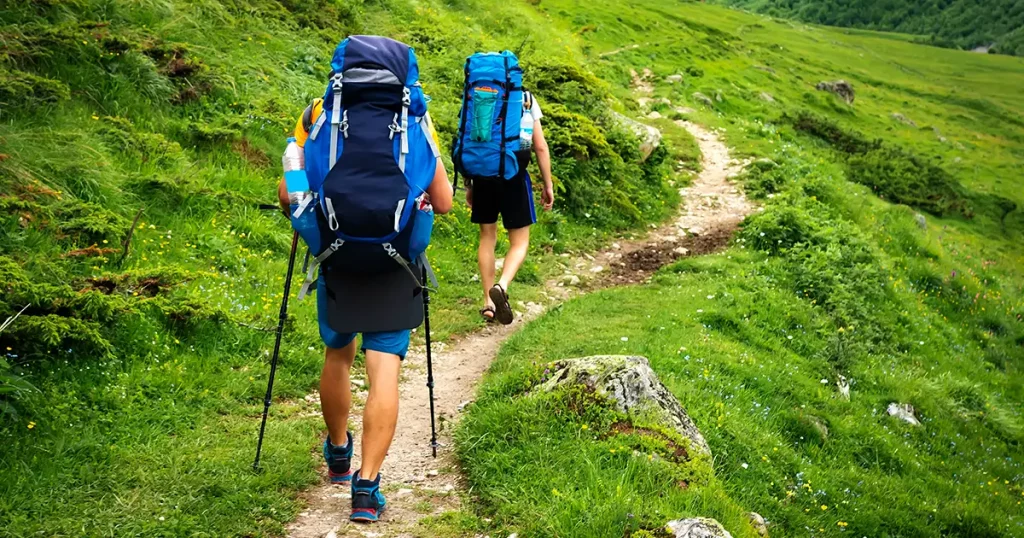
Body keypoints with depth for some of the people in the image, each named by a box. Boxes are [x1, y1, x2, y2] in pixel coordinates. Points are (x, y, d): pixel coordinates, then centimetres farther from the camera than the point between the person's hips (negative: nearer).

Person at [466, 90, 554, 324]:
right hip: (514, 175, -2)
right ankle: (501, 286, -20)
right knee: (519, 241, 6)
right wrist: (548, 185, 6)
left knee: (487, 237, 14)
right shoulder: (527, 99, 3)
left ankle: (489, 302, 13)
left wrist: (469, 185, 12)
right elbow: (540, 147, 0)